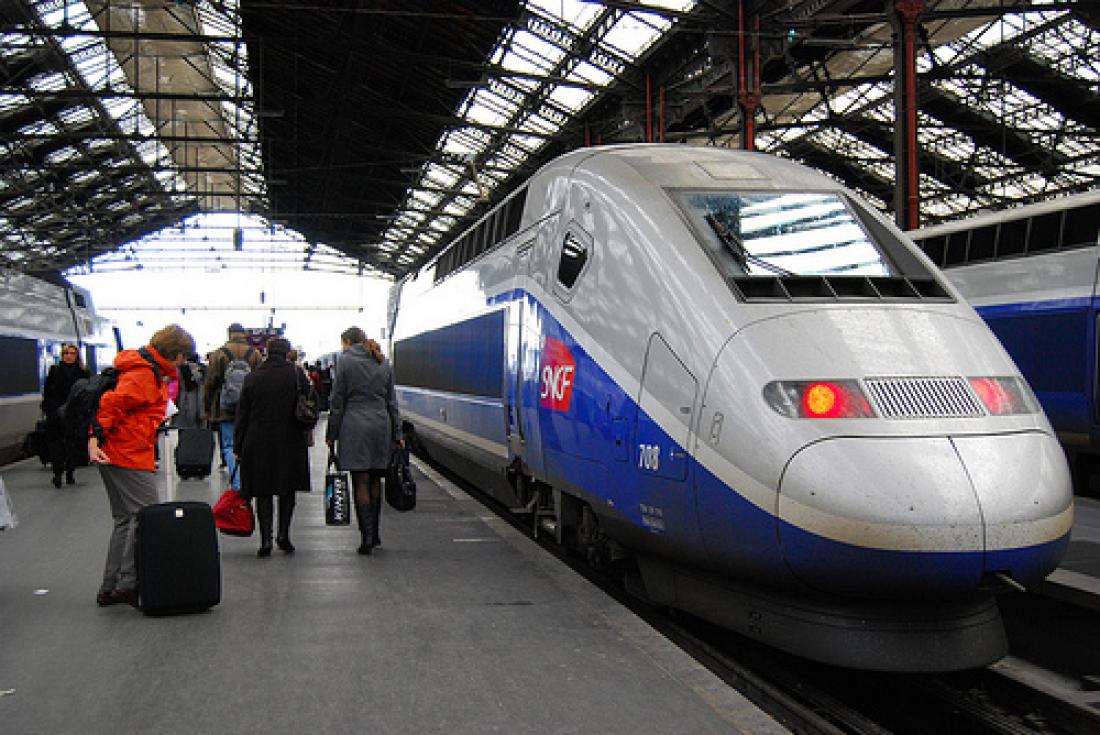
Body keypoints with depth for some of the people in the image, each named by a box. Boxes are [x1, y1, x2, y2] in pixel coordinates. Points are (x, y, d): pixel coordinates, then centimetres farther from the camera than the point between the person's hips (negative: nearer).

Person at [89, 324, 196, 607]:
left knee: (125, 520, 14)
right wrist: (95, 440, -27)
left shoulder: (152, 371, 17)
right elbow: (112, 403, -22)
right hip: (129, 456, -11)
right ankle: (128, 584, -4)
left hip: (117, 455, 11)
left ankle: (110, 588, 20)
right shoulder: (144, 374, -15)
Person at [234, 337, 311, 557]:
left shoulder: (253, 377, 1)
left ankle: (265, 539, 0)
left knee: (263, 491, 7)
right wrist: (303, 437, 10)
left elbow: (242, 414, 3)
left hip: (259, 443, 1)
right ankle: (283, 534, 5)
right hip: (290, 442, 0)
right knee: (287, 489, 13)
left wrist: (238, 447, 8)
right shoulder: (296, 374, -3)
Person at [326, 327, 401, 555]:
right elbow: (392, 402, 12)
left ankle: (367, 537, -3)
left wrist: (331, 434, 2)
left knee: (361, 482, -1)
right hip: (381, 425, 5)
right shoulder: (383, 363, 11)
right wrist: (397, 433, 15)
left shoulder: (345, 361, -3)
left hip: (355, 427, -4)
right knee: (375, 480, 13)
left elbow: (337, 402, -3)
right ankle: (375, 534, 18)